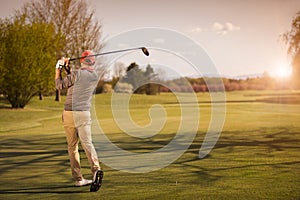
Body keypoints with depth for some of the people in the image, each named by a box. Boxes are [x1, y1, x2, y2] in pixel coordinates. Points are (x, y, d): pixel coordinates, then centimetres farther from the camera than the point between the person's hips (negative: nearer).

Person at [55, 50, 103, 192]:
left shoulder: (77, 73, -8)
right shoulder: (95, 77, 8)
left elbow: (60, 85, 2)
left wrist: (58, 70, 13)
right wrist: (68, 69, 26)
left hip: (69, 113, -2)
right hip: (84, 113, 2)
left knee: (72, 146, 8)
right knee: (87, 143, -5)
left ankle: (78, 179, 10)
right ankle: (96, 169, -31)